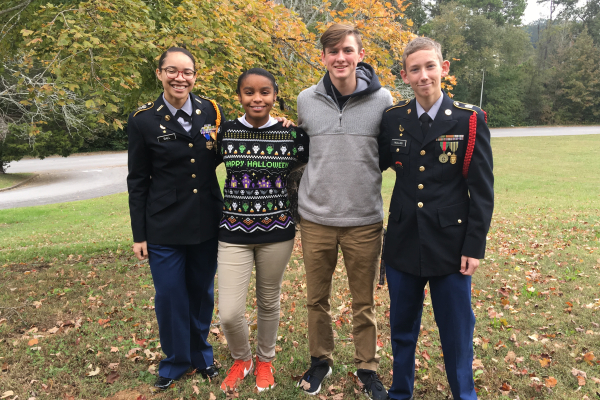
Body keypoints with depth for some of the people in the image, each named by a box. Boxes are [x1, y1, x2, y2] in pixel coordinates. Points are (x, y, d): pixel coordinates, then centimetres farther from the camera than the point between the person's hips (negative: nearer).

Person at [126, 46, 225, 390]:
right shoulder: (143, 120, -7)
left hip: (207, 223, 2)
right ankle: (176, 360, 32)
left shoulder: (212, 111, -2)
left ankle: (201, 354, 38)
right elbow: (138, 181, -2)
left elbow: (222, 157, 9)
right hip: (164, 226, -2)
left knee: (202, 292, 16)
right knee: (170, 296, 8)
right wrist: (139, 234, -1)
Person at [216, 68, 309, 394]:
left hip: (277, 232, 0)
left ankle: (265, 359, 43)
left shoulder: (292, 134, -4)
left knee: (269, 302, 15)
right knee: (229, 314, -3)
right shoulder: (224, 132, -2)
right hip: (234, 232, 0)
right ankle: (240, 358, 30)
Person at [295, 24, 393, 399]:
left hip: (365, 221, -1)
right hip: (315, 219, 2)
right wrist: (308, 190, 12)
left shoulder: (382, 100, -5)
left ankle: (367, 368, 33)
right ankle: (320, 360, 37)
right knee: (317, 298, 15)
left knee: (364, 303, 12)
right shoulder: (306, 101, 1)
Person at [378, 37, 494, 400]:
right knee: (402, 328, 17)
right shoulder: (393, 118, 2)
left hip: (451, 244, -2)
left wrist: (475, 246, -8)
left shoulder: (470, 120, -5)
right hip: (403, 243, 3)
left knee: (457, 330, 10)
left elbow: (483, 189, -5)